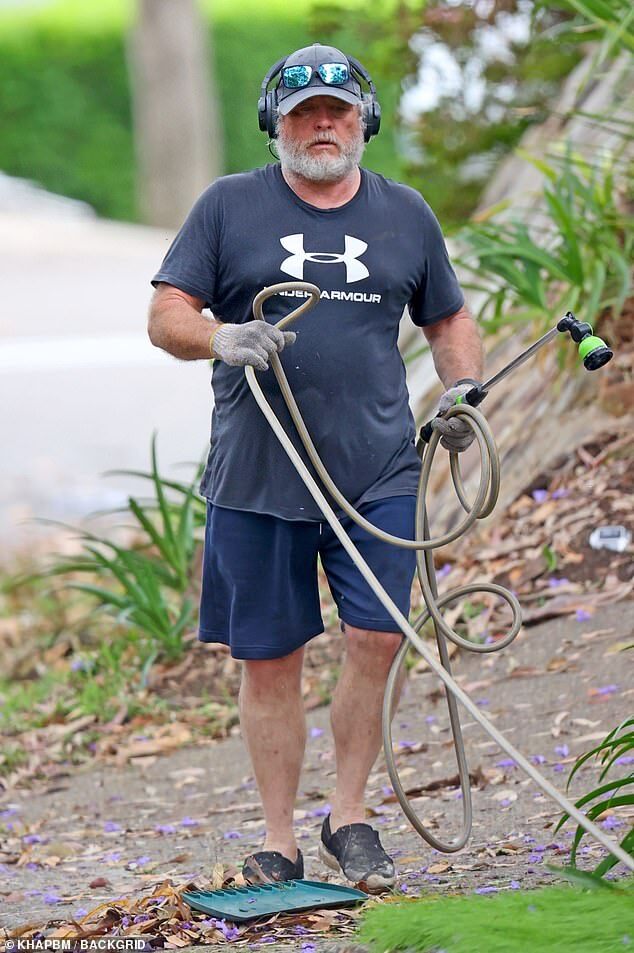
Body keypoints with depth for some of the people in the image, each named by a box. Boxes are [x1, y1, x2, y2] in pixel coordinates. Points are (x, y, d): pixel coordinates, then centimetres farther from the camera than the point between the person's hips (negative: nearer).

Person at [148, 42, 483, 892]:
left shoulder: (405, 214, 12)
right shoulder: (229, 206, 4)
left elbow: (449, 318, 23)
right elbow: (166, 317, 1)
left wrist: (462, 388, 4)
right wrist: (222, 339, -20)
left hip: (377, 472, 1)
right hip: (257, 474, -1)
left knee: (377, 638, -8)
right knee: (270, 660, 3)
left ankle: (351, 819, 10)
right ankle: (279, 843, 14)